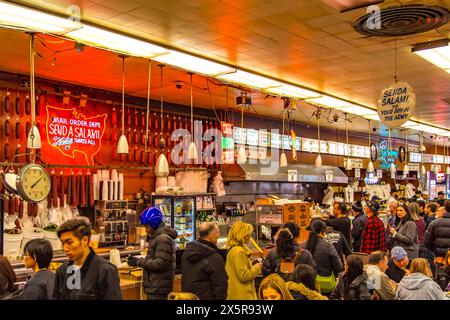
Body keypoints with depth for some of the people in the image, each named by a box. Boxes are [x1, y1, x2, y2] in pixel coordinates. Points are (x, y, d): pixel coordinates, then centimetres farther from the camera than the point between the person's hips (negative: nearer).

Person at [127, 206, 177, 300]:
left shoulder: (163, 238, -17)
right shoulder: (158, 236, 15)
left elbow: (160, 264, -22)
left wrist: (139, 262, -17)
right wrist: (138, 260, 9)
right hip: (155, 286, 10)